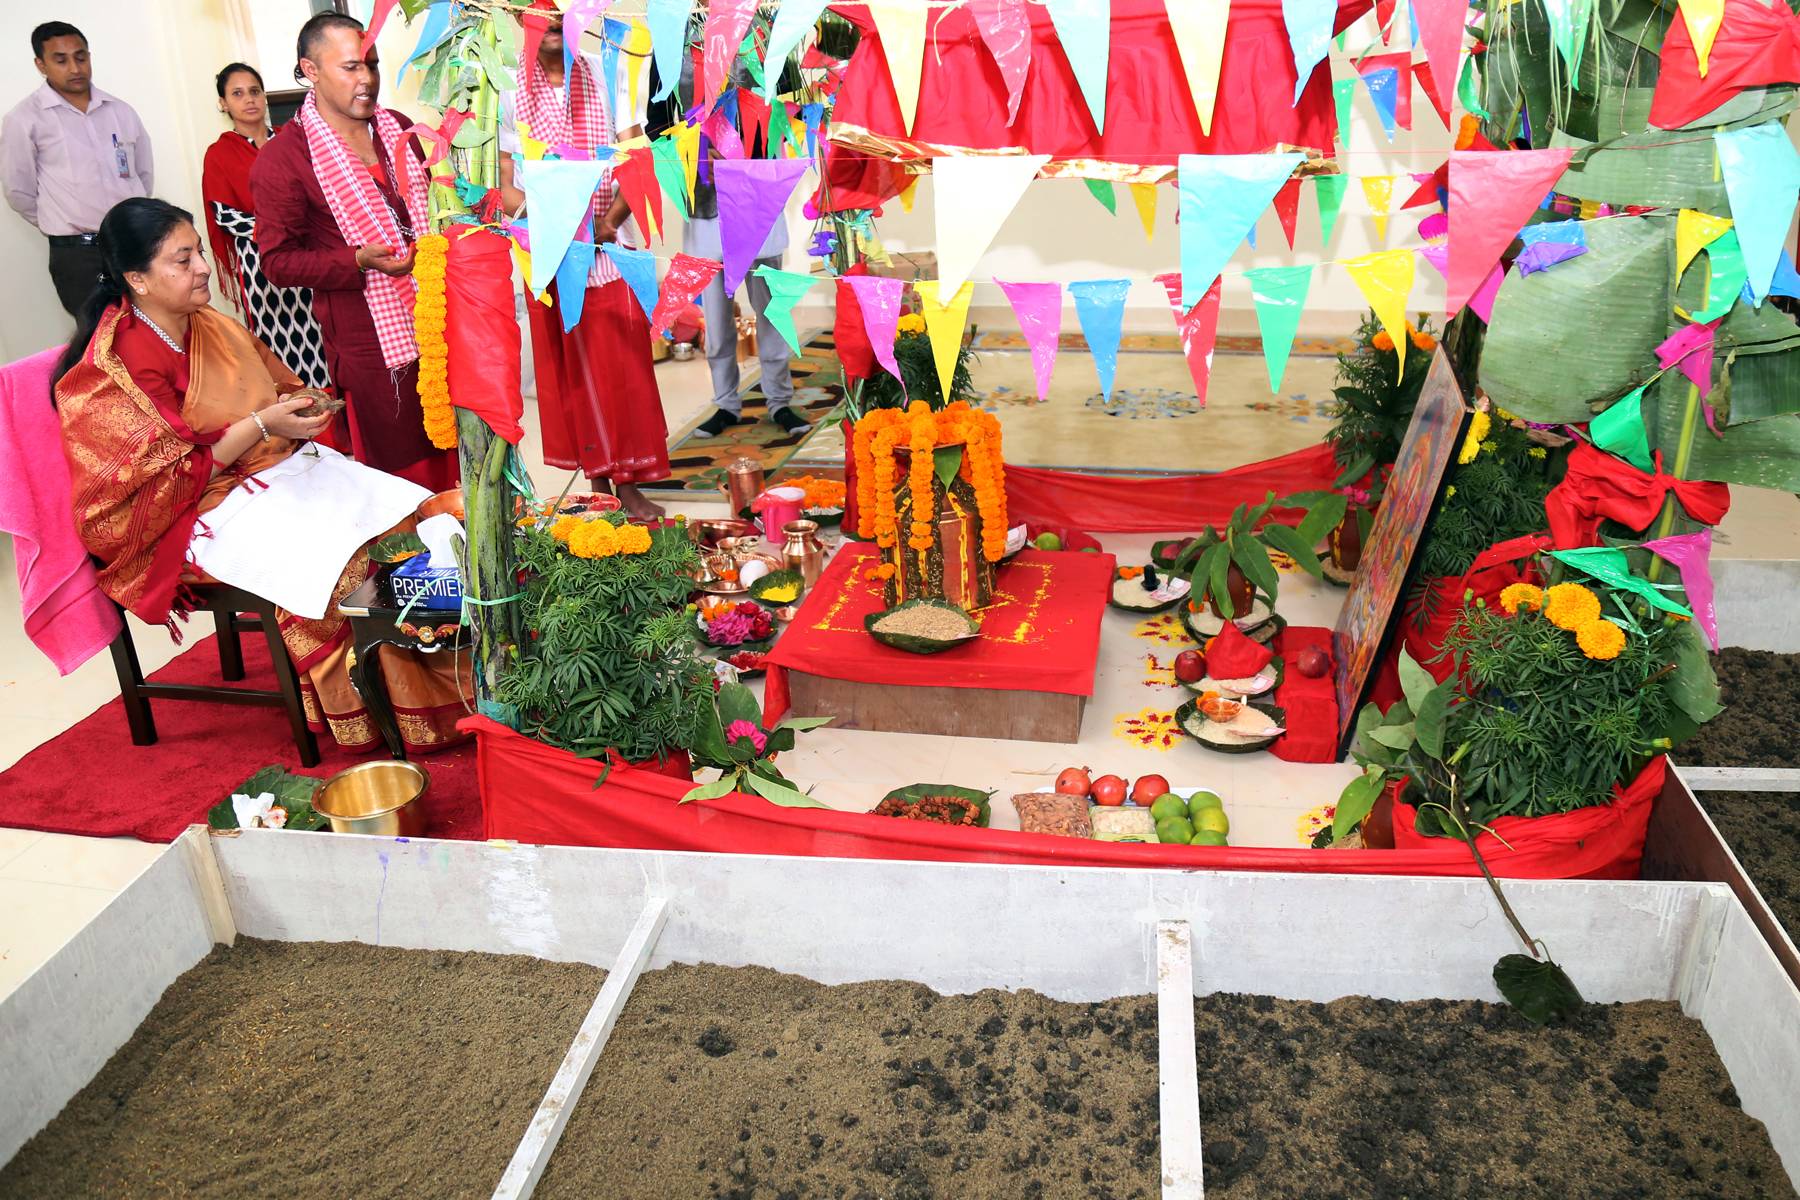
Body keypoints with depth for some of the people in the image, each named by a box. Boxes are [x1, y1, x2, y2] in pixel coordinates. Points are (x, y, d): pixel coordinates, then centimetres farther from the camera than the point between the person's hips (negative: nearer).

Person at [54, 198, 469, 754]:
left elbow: (278, 390, 23)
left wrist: (299, 405, 0)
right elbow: (176, 474, -15)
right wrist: (260, 426, -21)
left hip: (285, 465, 8)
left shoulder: (214, 328, 10)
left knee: (413, 513, -13)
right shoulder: (117, 368, -12)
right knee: (349, 562, -28)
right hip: (212, 510, -8)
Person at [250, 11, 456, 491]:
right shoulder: (281, 158, -9)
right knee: (400, 466, 2)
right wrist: (358, 262, -22)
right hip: (369, 339, -6)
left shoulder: (397, 129, 11)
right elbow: (279, 261, -9)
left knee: (454, 451, 11)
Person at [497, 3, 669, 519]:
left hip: (610, 249, 1)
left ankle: (627, 483, 8)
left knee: (624, 368, 0)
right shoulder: (511, 93, 0)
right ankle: (597, 482, 16)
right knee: (570, 372, 5)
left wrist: (607, 223, -14)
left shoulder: (604, 77, 4)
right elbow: (504, 187, -1)